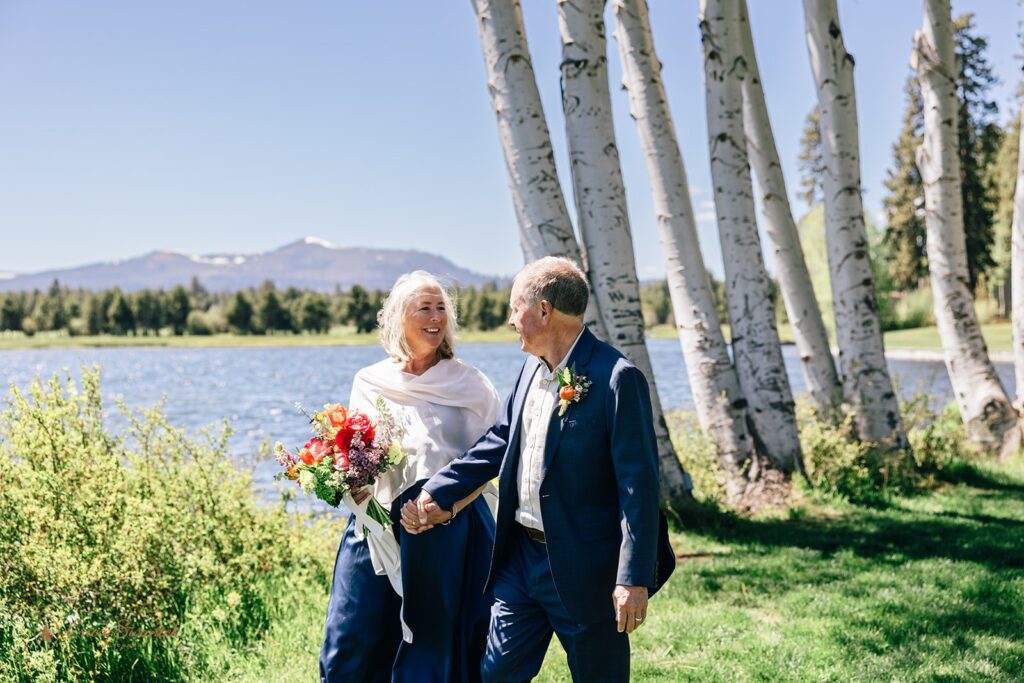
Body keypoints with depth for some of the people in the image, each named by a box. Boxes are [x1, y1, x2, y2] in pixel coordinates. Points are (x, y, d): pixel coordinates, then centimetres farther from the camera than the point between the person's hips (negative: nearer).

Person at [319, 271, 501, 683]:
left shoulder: (470, 385, 0)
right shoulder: (369, 382, 7)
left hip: (447, 535, -2)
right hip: (377, 526, 2)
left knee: (432, 647, 4)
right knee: (351, 646, 3)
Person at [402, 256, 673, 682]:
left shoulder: (616, 379, -18)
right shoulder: (533, 368, 8)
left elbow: (639, 483, -19)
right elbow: (499, 441, 16)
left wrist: (634, 578, -21)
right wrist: (438, 494, 8)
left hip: (584, 567, -7)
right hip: (521, 556, 7)